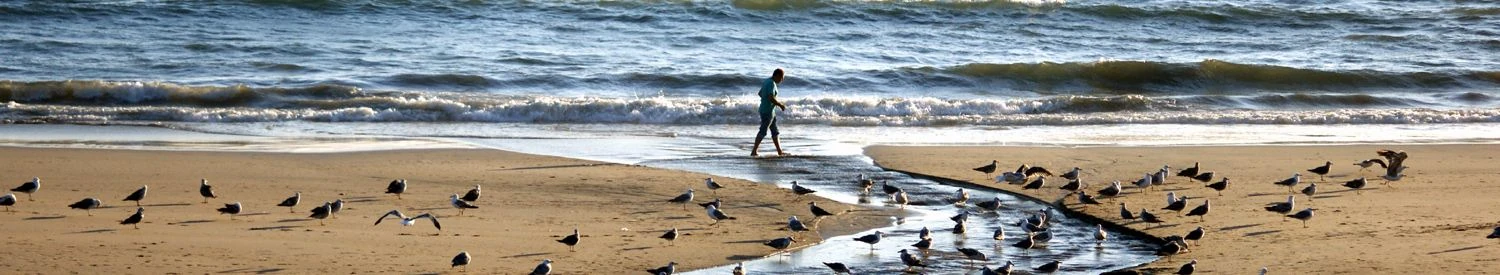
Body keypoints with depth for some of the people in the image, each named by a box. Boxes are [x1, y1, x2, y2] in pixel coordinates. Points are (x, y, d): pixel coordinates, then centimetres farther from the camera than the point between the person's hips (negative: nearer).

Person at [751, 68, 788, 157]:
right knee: (763, 131, -7)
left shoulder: (766, 81, 12)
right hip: (768, 111, -10)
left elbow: (760, 94, 24)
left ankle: (779, 151, 16)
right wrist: (781, 105, -13)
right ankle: (754, 151, -7)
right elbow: (771, 98, -27)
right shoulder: (772, 84, -17)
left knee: (775, 132, 13)